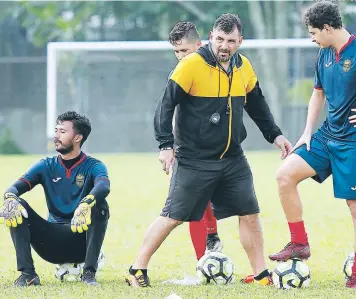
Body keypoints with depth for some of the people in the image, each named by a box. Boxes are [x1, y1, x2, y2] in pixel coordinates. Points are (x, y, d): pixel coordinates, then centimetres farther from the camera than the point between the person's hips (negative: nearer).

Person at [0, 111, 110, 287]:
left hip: (81, 241, -3)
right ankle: (27, 274, -24)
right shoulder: (46, 166, 7)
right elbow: (19, 185, -9)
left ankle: (89, 273, -29)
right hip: (51, 244, 3)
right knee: (17, 206, -18)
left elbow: (103, 186, -27)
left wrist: (86, 203, -50)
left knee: (100, 205, -30)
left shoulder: (92, 166, -3)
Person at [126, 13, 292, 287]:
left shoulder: (244, 67, 5)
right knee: (173, 217, -4)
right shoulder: (192, 65, -14)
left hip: (233, 159, 5)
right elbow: (166, 105, -14)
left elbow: (257, 105, 21)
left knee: (250, 214, 5)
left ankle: (262, 275, 16)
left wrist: (275, 135, 18)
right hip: (194, 160, -5)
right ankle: (137, 270, 6)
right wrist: (166, 144, -21)